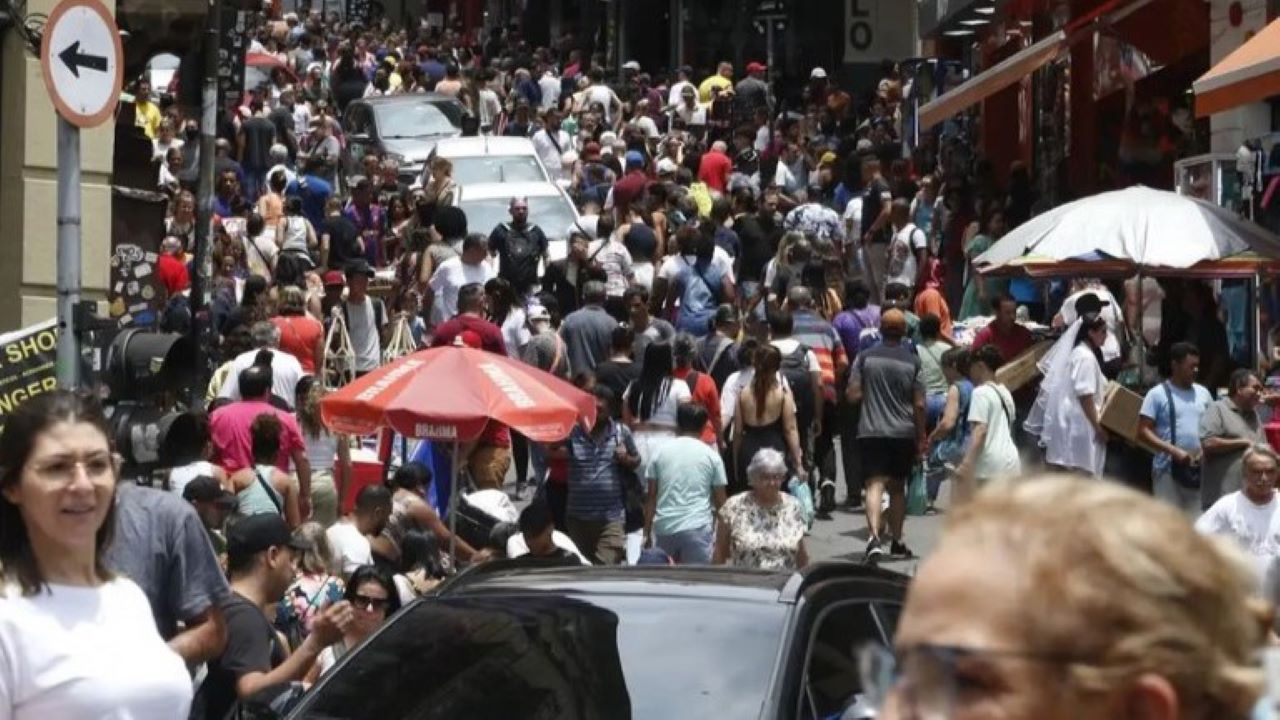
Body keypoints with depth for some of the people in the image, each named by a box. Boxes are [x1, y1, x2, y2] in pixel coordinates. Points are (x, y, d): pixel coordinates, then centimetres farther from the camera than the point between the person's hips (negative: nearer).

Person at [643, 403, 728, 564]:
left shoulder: (660, 452, 7)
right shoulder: (711, 455, 2)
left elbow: (651, 497, 6)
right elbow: (720, 500, 3)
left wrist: (647, 532, 11)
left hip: (664, 526, 3)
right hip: (697, 527, -3)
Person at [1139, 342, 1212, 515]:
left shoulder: (1203, 393, 13)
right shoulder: (1157, 394, -3)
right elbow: (1143, 431, -8)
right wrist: (1174, 451, -18)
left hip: (1198, 469, 5)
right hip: (1168, 469, -5)